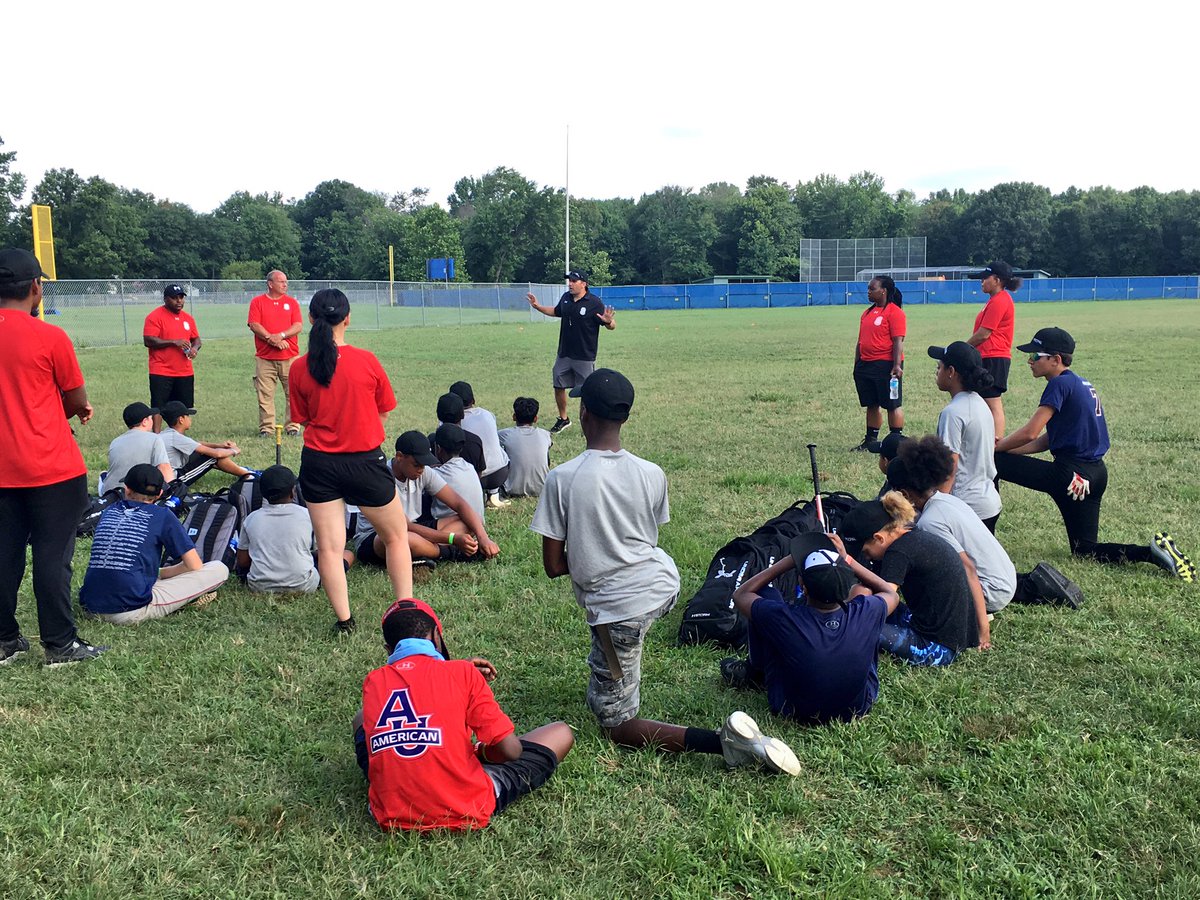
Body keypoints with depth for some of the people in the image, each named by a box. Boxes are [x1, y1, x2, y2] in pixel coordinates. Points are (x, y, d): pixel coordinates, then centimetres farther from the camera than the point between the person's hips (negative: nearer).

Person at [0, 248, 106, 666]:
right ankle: (60, 645, 8)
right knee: (52, 556, 1)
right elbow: (77, 402, -3)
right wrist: (76, 408, 17)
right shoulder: (50, 337, -12)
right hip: (52, 470, -5)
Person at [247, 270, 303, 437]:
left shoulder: (291, 302, 10)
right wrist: (272, 339, -15)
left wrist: (281, 335, -14)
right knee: (265, 395, -1)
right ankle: (266, 428, 6)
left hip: (290, 356, 1)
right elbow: (254, 325, -4)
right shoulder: (257, 302, 6)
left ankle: (293, 426, 10)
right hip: (265, 357, -1)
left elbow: (298, 326, 1)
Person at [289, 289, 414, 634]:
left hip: (318, 463, 2)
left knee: (329, 546, 7)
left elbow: (303, 420, 5)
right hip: (366, 461, -2)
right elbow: (384, 412, 1)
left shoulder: (299, 368, -5)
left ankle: (343, 620, 10)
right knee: (396, 537, 15)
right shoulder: (366, 361, -11)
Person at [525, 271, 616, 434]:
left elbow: (612, 327, -15)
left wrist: (609, 321, -37)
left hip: (584, 357, -6)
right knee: (558, 387, 16)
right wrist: (538, 307, 13)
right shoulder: (566, 298, 1)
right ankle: (563, 419, 36)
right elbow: (556, 311, 22)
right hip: (564, 354, 6)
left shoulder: (594, 303, -16)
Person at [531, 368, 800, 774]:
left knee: (616, 724, 6)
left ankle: (723, 741, -16)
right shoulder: (652, 474, -4)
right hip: (664, 585, 6)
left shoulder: (561, 478, -16)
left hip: (618, 610, -6)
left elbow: (553, 566, -9)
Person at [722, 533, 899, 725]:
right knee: (862, 591, 10)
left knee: (765, 593, -1)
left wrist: (789, 561, -10)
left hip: (794, 712, -2)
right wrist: (846, 561, -3)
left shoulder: (782, 618, -33)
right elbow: (891, 595, 0)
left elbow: (741, 594, -9)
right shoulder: (867, 612, -27)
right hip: (859, 707, 2)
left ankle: (756, 673, 24)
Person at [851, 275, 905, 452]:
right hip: (866, 365, 8)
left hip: (886, 366, -8)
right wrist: (857, 364, 19)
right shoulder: (867, 313, 16)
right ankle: (870, 441, 21)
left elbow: (898, 341, -15)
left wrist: (897, 366, -21)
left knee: (893, 405, -1)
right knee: (871, 405, 13)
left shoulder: (894, 312, -9)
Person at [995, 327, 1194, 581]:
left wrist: (993, 448, -3)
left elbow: (1030, 433, -18)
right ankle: (1154, 551, 2)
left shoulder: (1060, 383, -11)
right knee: (1085, 550, 17)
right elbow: (1047, 440, 17)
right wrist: (1004, 447, 10)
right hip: (1094, 474, 10)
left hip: (1070, 474, -10)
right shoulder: (1081, 385, 19)